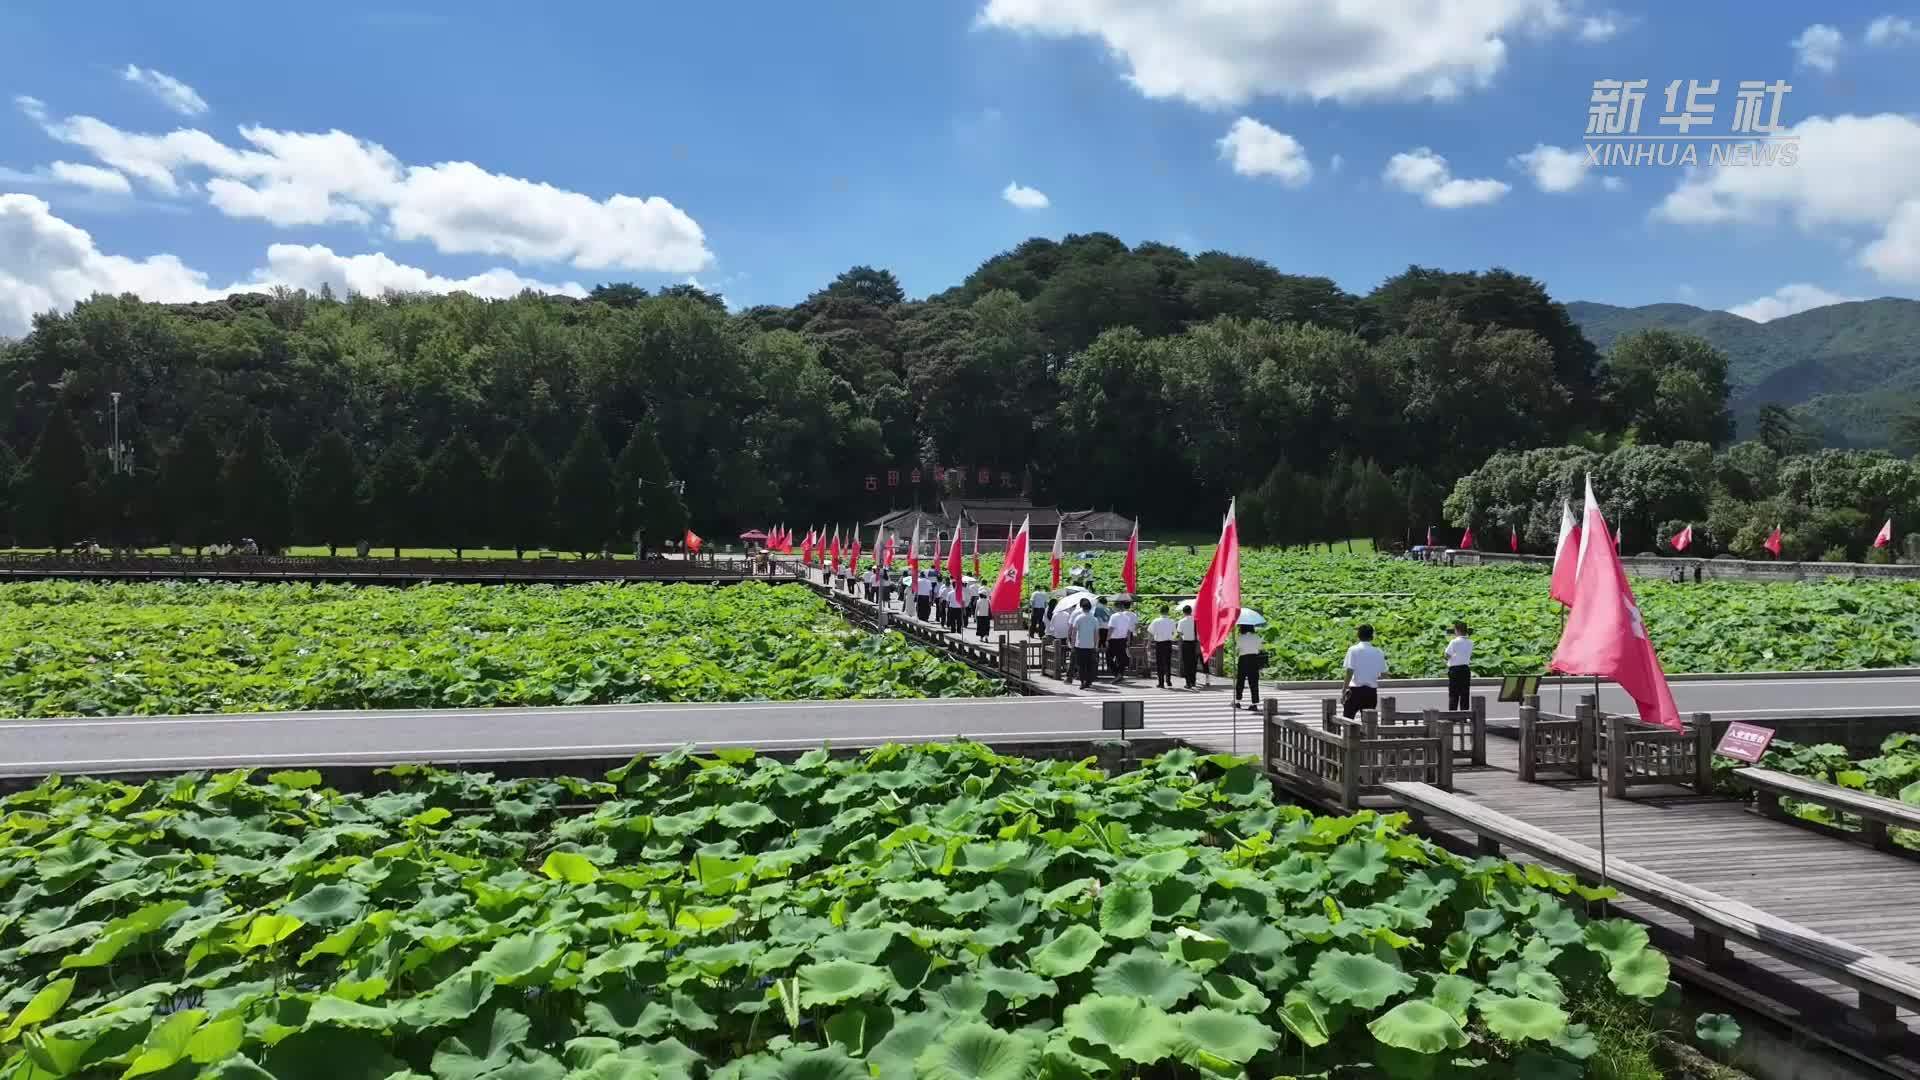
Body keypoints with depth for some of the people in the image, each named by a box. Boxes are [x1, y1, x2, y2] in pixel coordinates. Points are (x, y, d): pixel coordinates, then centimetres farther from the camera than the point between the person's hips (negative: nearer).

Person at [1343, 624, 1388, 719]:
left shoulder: (1353, 649, -7)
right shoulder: (1378, 652, 3)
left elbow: (1350, 671, -13)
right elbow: (1384, 673, 5)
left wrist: (1345, 688, -8)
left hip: (1356, 690, -3)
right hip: (1372, 691, 3)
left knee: (1347, 718, 6)